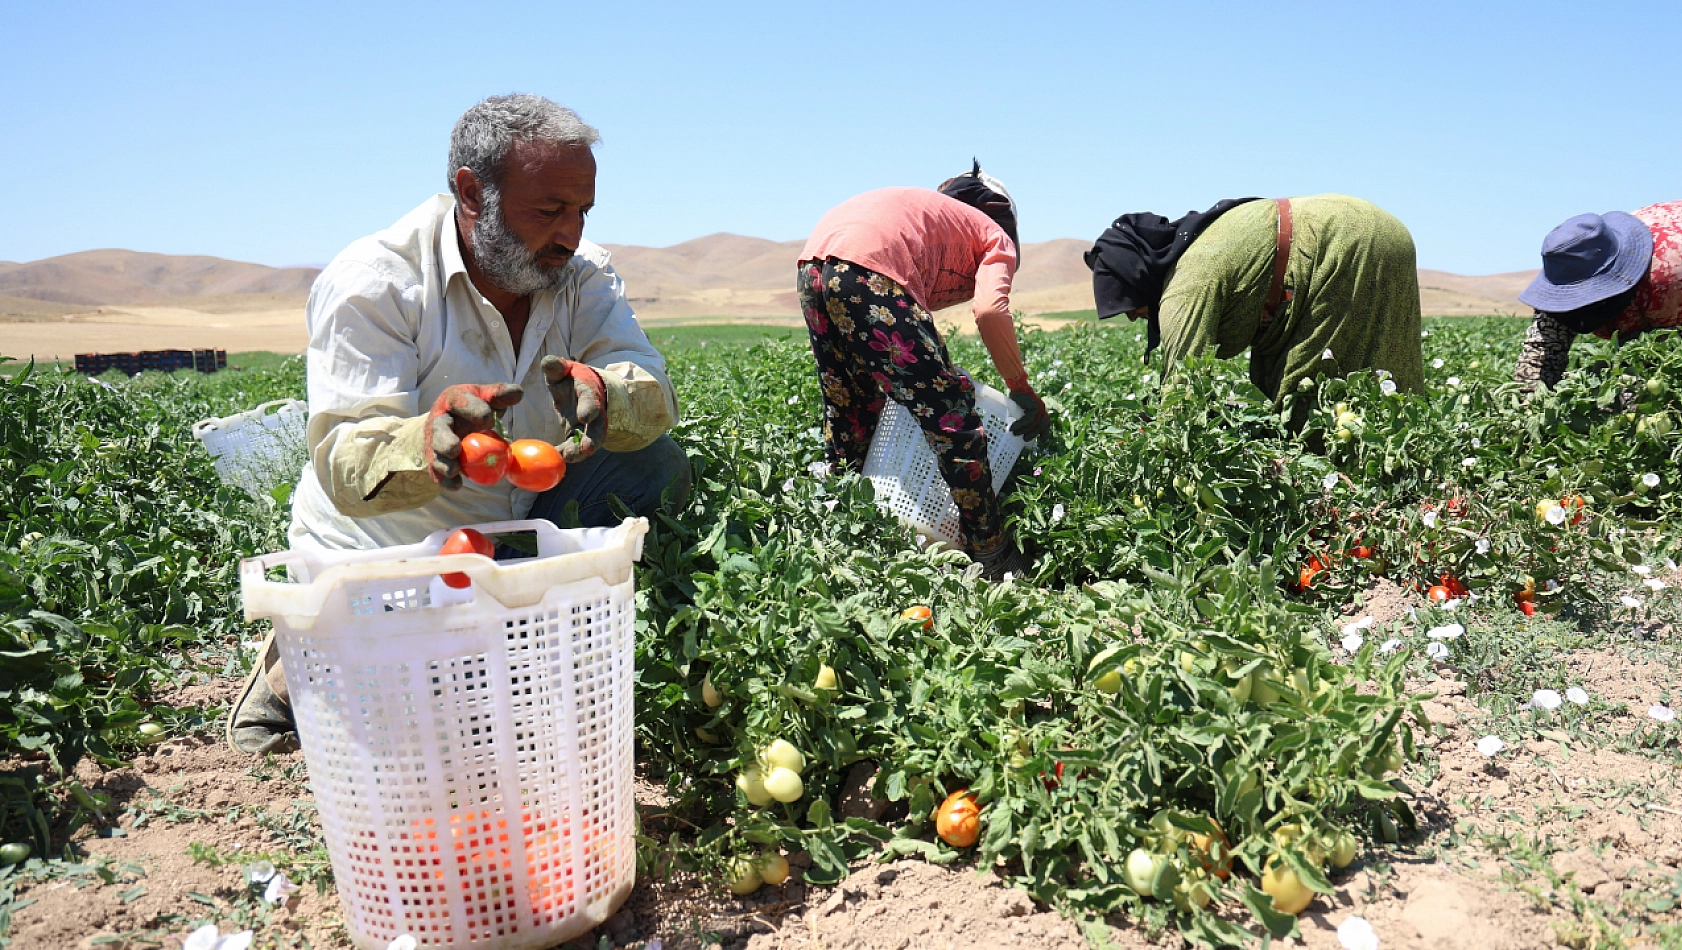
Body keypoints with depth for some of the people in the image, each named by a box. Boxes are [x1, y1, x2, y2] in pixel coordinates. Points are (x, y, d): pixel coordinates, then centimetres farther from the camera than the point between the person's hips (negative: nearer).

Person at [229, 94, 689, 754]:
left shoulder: (580, 273, -6)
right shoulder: (371, 284, -21)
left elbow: (656, 397, -19)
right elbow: (343, 466, -30)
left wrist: (599, 393, -45)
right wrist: (430, 442, -54)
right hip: (380, 560, -4)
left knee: (656, 466, -14)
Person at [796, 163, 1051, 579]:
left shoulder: (932, 212, 38)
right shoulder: (998, 241, 19)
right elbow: (990, 311, -4)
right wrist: (1022, 389, 5)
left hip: (813, 265, 8)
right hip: (868, 268, -8)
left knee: (850, 421, 21)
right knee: (953, 421, -2)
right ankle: (998, 568, 4)